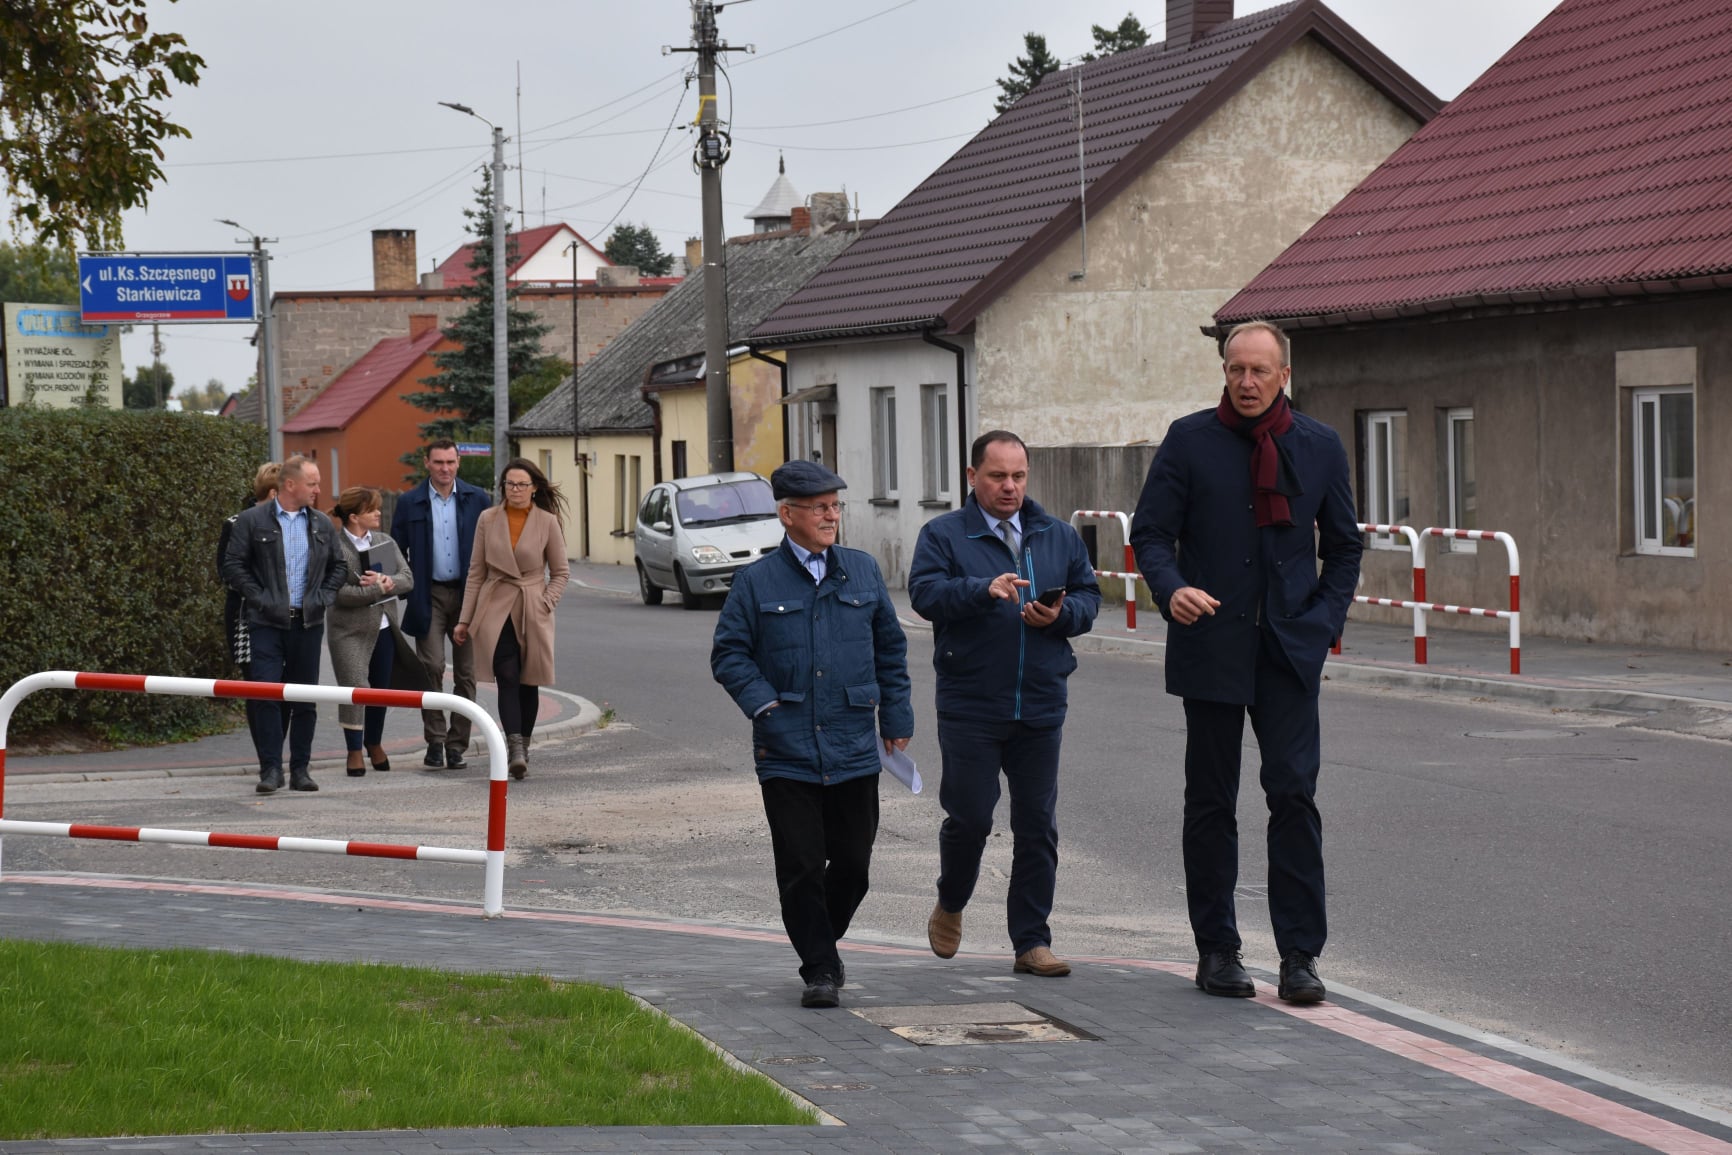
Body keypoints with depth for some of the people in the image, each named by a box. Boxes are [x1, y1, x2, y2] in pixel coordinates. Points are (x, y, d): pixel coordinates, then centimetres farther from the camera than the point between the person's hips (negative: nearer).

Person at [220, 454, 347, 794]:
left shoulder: (322, 525, 11)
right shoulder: (252, 521, -1)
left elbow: (338, 567, 18)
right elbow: (234, 565, -3)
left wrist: (322, 597, 3)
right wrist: (259, 599, -10)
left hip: (308, 623, 4)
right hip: (267, 623, -4)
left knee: (305, 699, 6)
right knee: (266, 696, -10)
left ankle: (300, 769, 13)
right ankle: (270, 768, -5)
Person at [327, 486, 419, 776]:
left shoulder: (385, 542, 9)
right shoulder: (334, 548, -12)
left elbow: (408, 578, 5)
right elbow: (339, 592, -20)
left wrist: (386, 581, -16)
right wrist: (379, 589, -18)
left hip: (384, 628, 6)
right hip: (351, 630, -6)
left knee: (381, 688, 14)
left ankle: (374, 744, 32)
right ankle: (354, 751, 0)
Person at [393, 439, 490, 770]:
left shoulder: (477, 500, 4)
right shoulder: (409, 503, 3)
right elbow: (397, 552, 7)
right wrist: (405, 590, -2)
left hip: (468, 595, 1)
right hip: (429, 596, -1)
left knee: (465, 672, 3)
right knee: (431, 668, -9)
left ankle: (456, 745, 10)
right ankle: (435, 742, 0)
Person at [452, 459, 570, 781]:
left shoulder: (547, 522, 0)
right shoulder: (488, 520, 3)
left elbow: (561, 572, 8)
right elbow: (476, 572, 8)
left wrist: (545, 603, -8)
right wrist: (465, 619, 7)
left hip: (533, 613, 0)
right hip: (496, 609, 0)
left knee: (528, 682, 6)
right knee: (507, 677, -15)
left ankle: (521, 747, 20)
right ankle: (515, 748, -25)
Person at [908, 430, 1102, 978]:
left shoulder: (1059, 536, 13)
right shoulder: (943, 534, 1)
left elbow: (1088, 595, 13)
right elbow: (925, 593, -13)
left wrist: (1061, 614, -9)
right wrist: (984, 589, -29)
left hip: (1041, 706, 3)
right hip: (970, 707, -3)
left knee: (1037, 824, 3)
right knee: (970, 817, -3)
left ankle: (1032, 942, 10)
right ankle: (950, 903, 26)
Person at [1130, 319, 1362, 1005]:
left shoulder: (1319, 446, 7)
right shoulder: (1190, 441, 2)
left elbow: (1343, 545, 14)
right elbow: (1151, 532, 0)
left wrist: (1325, 620, 0)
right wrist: (1171, 589, -20)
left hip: (1289, 647, 1)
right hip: (1211, 642, 0)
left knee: (1294, 791, -8)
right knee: (1211, 799, 5)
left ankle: (1300, 954, -5)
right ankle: (1216, 949, 14)